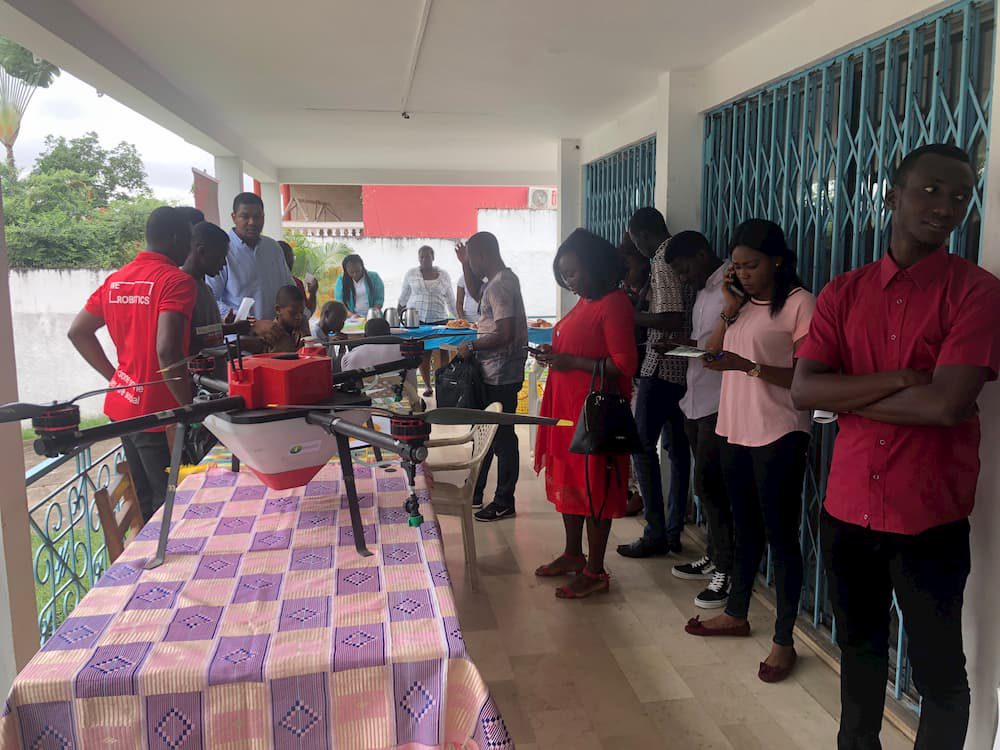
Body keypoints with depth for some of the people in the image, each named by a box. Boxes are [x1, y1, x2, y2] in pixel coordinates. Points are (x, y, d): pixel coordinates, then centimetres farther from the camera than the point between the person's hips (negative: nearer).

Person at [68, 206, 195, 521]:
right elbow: (167, 351, -26)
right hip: (157, 413, -8)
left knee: (144, 501, 20)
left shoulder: (115, 280, 9)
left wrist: (115, 375, 16)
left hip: (122, 408, 8)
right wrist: (191, 408, -18)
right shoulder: (177, 281, -16)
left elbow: (78, 332, 15)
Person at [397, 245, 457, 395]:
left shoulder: (444, 274, 7)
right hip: (417, 319, 0)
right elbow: (404, 297, 15)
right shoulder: (411, 274, 7)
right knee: (423, 353, -1)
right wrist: (398, 315, 13)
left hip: (439, 319, 0)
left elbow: (450, 299, 13)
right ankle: (427, 385, 8)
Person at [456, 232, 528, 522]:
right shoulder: (501, 279, 11)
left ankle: (504, 503, 13)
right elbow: (477, 293, 31)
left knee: (501, 437, 0)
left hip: (501, 375, -10)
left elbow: (505, 334, -27)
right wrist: (465, 265, 18)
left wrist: (472, 346, -15)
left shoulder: (500, 285, -20)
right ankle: (475, 492, 31)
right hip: (495, 372, 10)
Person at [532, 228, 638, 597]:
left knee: (594, 487, 0)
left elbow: (624, 364, -20)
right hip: (567, 408, 9)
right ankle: (573, 554, 32)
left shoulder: (614, 303, -14)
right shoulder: (584, 302, 14)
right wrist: (555, 354, 6)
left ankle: (595, 572, 12)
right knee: (567, 479, 16)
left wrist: (572, 362, -20)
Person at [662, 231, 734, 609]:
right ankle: (714, 557, 26)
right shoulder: (704, 292, 19)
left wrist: (694, 345, -19)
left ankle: (727, 570, 4)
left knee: (708, 483, -7)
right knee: (708, 483, 15)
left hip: (718, 404, -9)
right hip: (696, 402, 9)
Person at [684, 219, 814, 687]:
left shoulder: (799, 303, -10)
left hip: (778, 437, -7)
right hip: (737, 432, 8)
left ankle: (783, 642, 13)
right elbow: (712, 355, 6)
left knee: (780, 535, 1)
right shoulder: (742, 302, 12)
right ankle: (736, 614, 35)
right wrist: (730, 310, -4)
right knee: (746, 530, 20)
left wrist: (748, 366, -25)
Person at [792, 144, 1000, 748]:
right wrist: (899, 380, -17)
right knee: (860, 648, 21)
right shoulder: (843, 293, 3)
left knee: (940, 668, 12)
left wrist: (848, 396, -10)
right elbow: (803, 390, -8)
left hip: (931, 517, -3)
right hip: (847, 507, 4)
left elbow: (948, 404, -21)